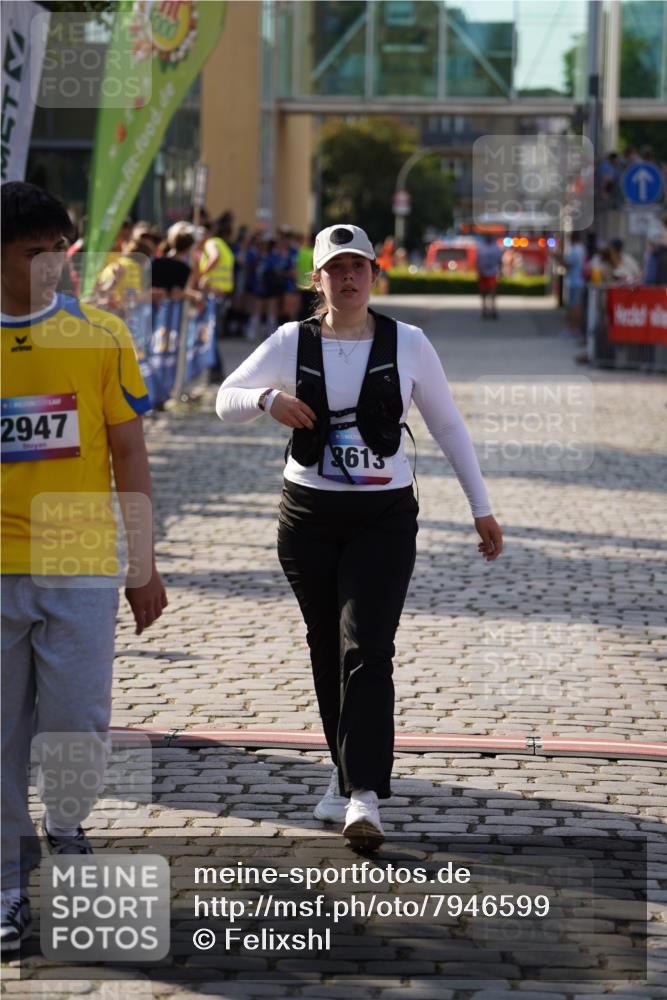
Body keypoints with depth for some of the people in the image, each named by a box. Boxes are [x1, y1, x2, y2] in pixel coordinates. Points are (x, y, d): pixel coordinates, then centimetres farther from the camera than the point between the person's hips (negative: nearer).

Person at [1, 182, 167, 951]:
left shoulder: (101, 337, 0)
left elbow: (129, 456, 5)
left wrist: (143, 566, 5)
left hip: (80, 569, 0)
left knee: (80, 727, -3)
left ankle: (64, 828, 29)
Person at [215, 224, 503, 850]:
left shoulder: (408, 345, -1)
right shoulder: (292, 344, 1)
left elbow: (448, 426, 8)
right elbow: (225, 400, 7)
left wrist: (480, 507, 7)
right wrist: (267, 399, -16)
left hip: (384, 517, -2)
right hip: (308, 516, 2)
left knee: (366, 652, -14)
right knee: (327, 652, 10)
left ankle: (363, 797, -21)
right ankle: (347, 770, 29)